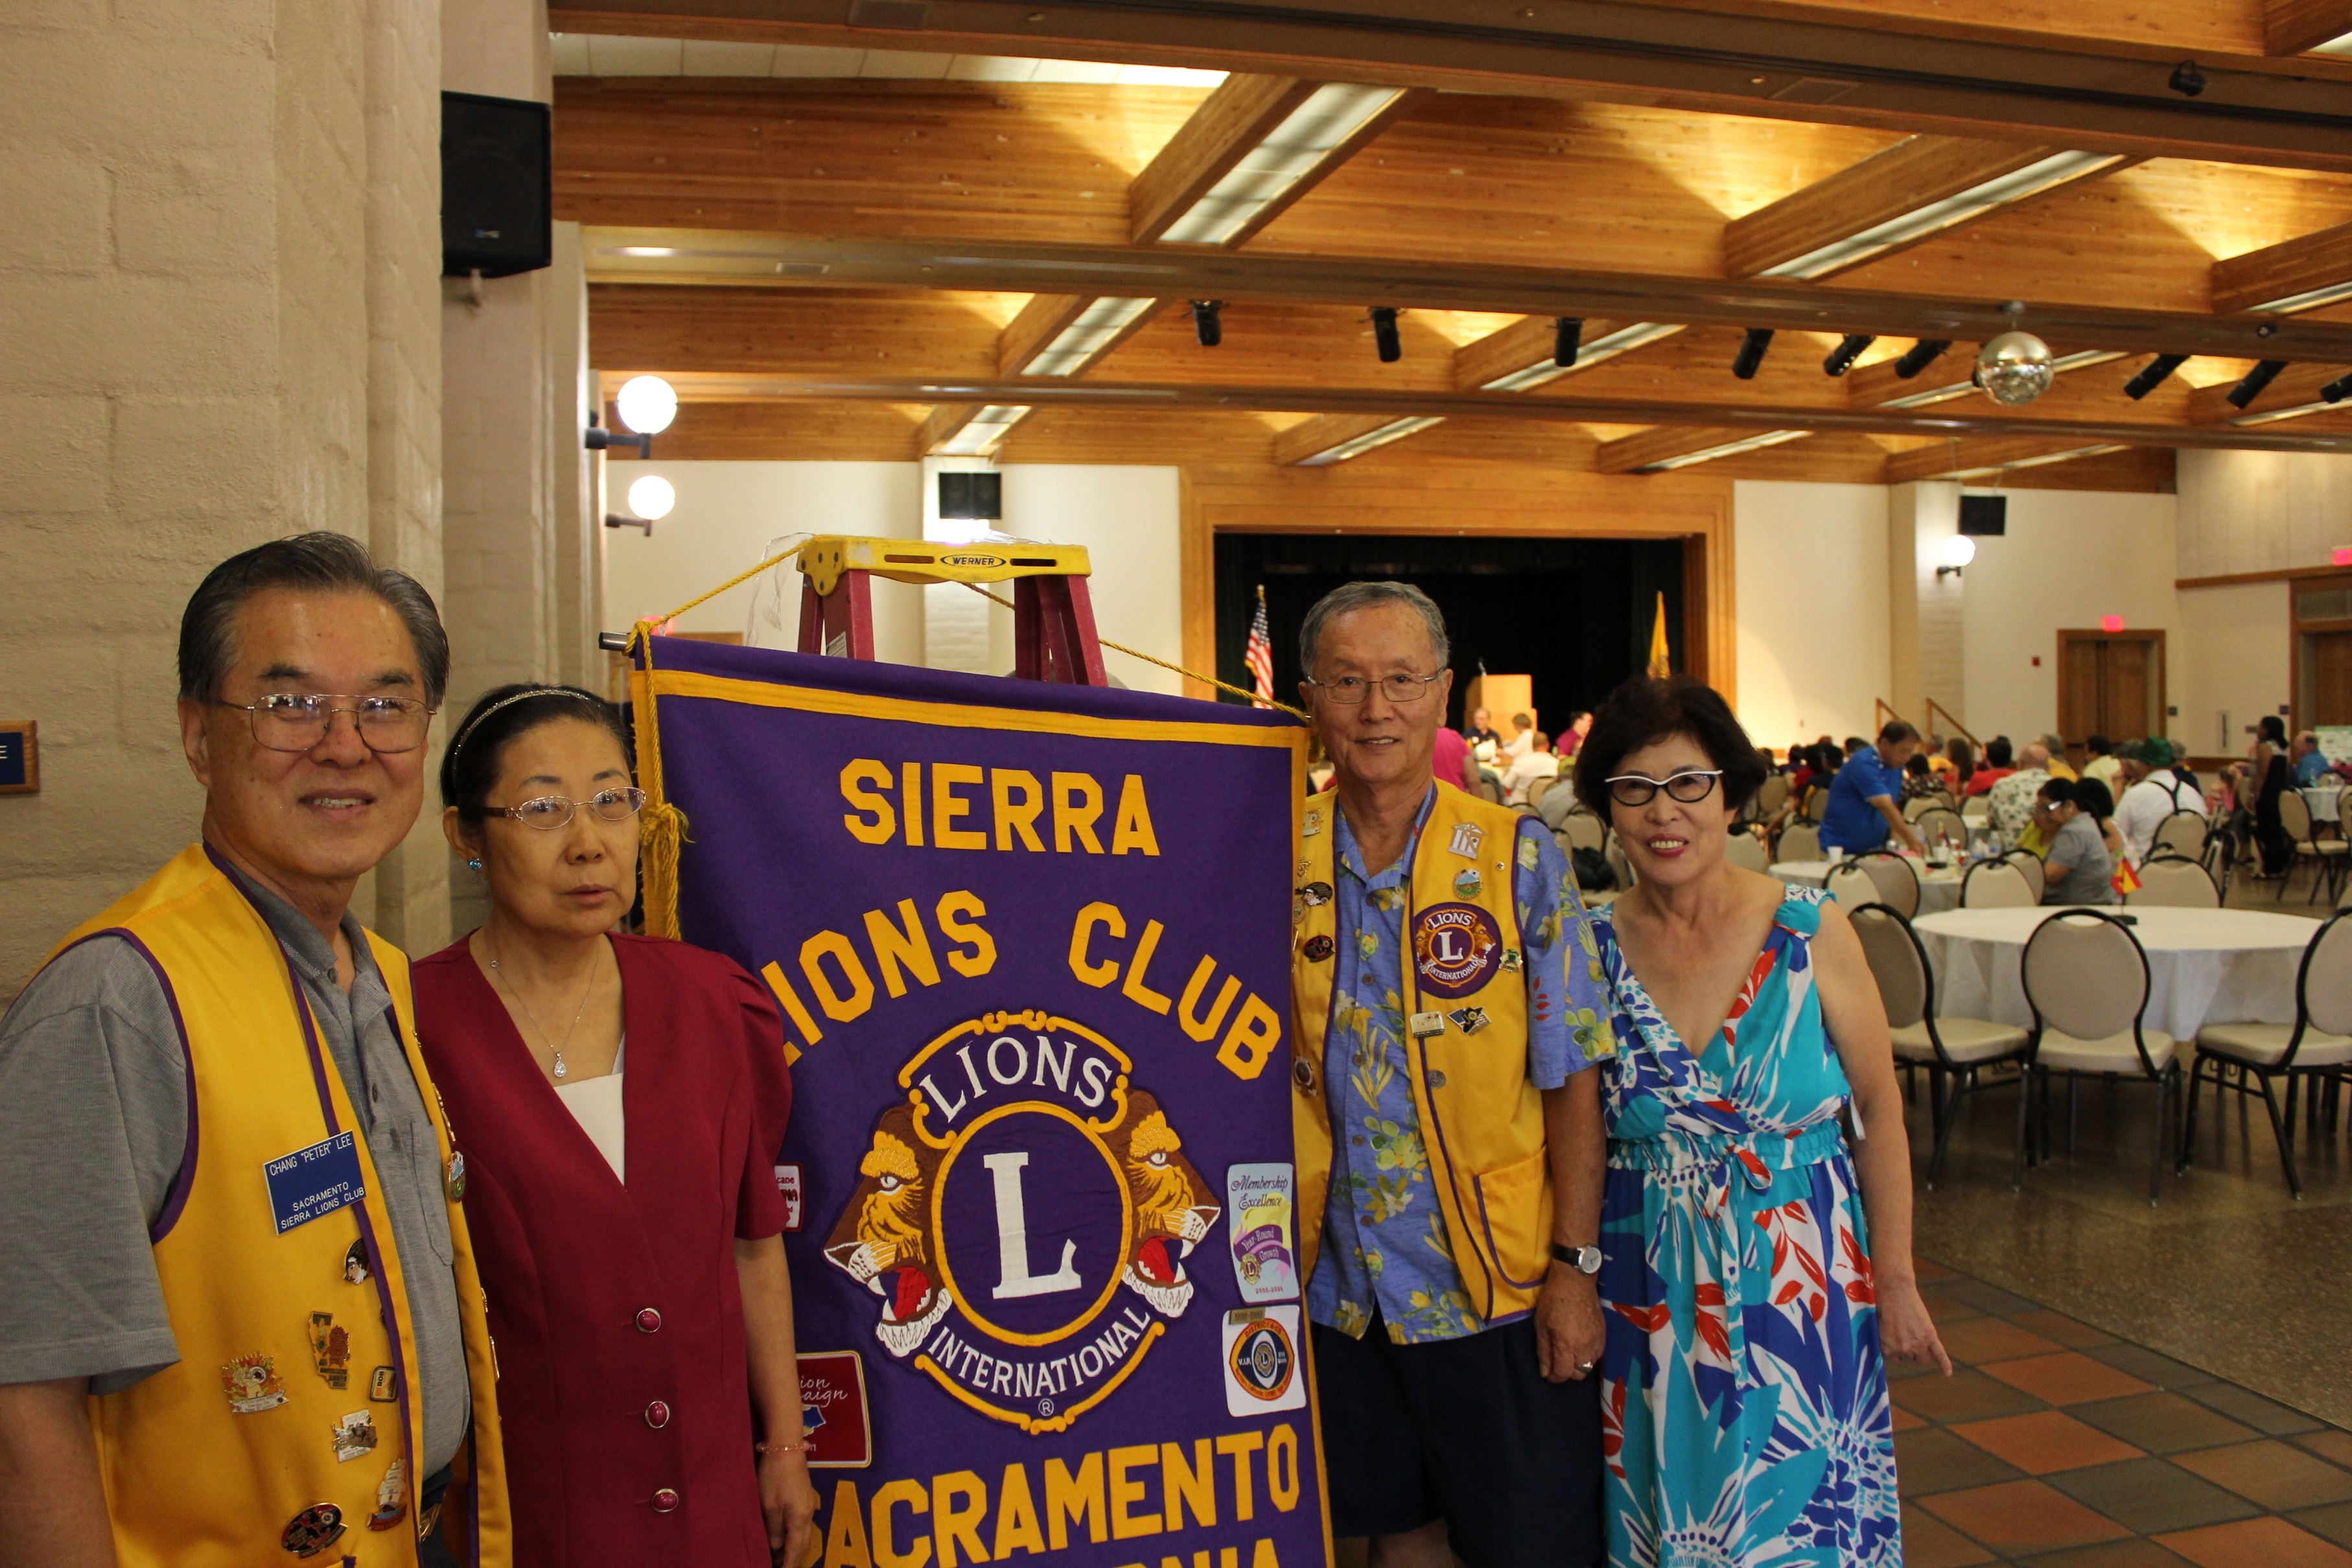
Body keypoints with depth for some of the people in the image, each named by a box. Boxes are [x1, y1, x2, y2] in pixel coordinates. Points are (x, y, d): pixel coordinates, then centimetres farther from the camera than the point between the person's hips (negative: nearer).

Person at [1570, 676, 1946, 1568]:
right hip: (1650, 1296, 1)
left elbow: (1880, 1108, -1)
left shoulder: (1811, 933, -7)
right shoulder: (1590, 950, -4)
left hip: (1804, 1286, -1)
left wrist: (1896, 1280, -2)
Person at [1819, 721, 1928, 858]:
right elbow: (1885, 806, -28)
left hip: (1874, 847, 7)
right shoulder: (1863, 764, -18)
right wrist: (1911, 840, -34)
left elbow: (1892, 808, 15)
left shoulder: (1896, 766, 8)